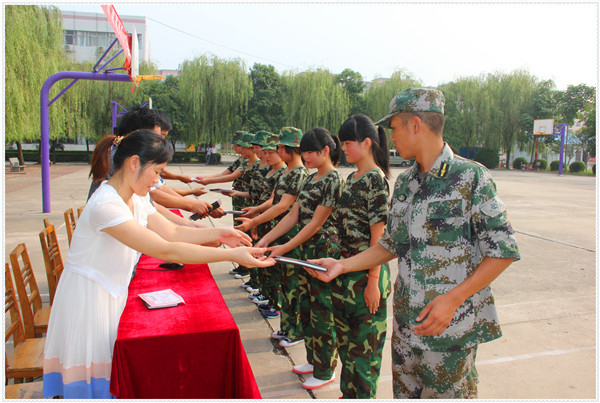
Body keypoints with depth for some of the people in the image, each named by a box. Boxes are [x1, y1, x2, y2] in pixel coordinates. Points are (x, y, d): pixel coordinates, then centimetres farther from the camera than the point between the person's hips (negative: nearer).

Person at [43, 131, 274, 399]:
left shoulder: (135, 199, 2)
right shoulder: (106, 204, -29)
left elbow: (172, 231, 8)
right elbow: (165, 250, -33)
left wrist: (218, 233, -2)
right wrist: (231, 255, -32)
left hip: (112, 294, 8)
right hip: (87, 299, -8)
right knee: (94, 385, 5)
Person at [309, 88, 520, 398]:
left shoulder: (470, 177, -13)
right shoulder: (404, 183, 8)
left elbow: (503, 251, -13)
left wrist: (452, 299, -20)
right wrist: (342, 265, 6)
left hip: (450, 325, -6)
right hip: (405, 324, 6)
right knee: (404, 393, 19)